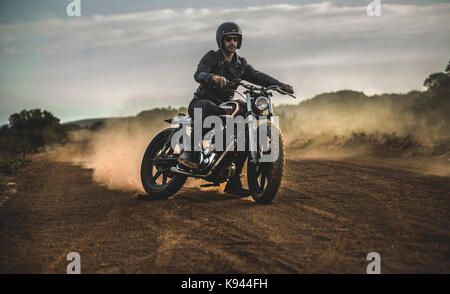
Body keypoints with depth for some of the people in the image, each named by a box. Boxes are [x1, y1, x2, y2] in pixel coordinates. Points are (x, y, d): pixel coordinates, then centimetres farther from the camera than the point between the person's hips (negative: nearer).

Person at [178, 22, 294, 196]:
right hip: (202, 102, -6)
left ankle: (233, 183, -1)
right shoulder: (211, 57, -5)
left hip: (224, 107, 7)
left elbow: (257, 76, 0)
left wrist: (280, 85, -17)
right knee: (209, 109, -41)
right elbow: (199, 74, -25)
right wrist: (213, 77, -49)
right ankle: (189, 152, -34)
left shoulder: (241, 63, 14)